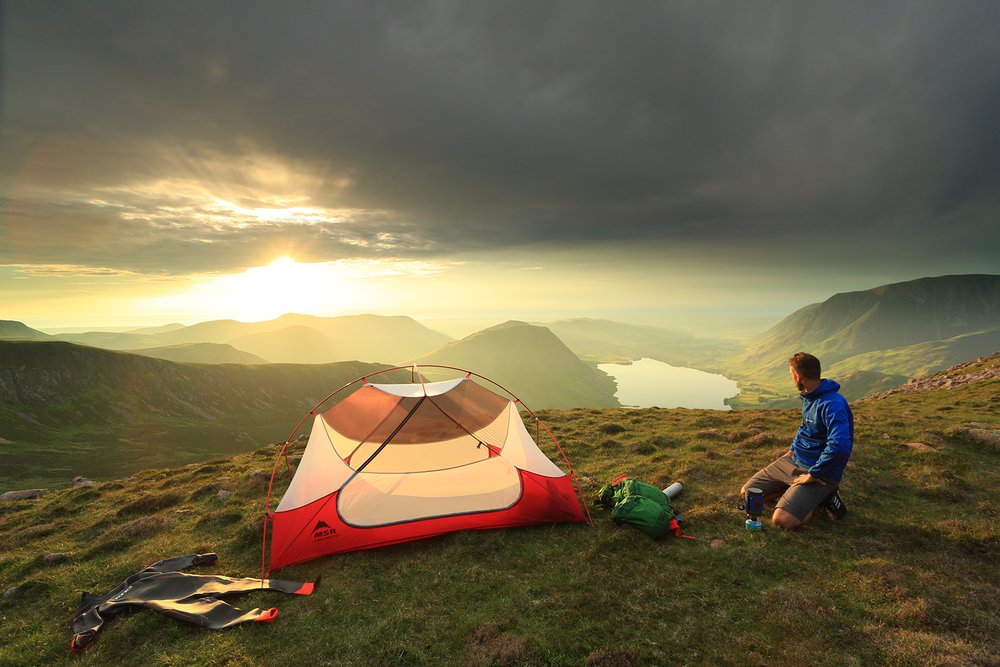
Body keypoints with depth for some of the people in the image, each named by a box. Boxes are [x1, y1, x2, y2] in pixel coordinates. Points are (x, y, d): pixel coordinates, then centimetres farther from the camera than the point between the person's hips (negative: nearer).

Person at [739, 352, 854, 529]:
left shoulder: (833, 405, -25)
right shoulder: (809, 397, 6)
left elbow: (839, 447, -36)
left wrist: (812, 475, -26)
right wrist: (792, 450, 11)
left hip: (821, 473, -8)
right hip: (792, 461, 8)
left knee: (782, 520, -25)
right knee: (746, 494, 2)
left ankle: (822, 496, -1)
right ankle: (795, 491, 10)